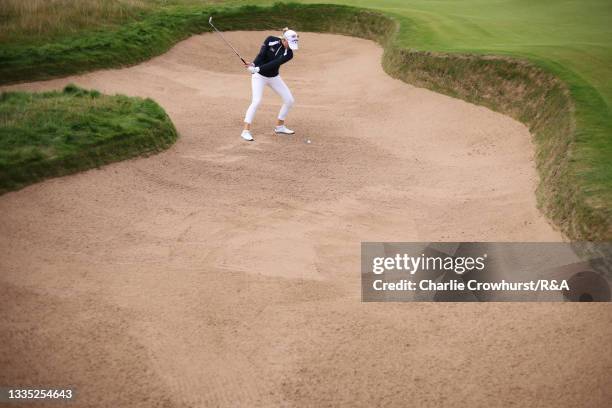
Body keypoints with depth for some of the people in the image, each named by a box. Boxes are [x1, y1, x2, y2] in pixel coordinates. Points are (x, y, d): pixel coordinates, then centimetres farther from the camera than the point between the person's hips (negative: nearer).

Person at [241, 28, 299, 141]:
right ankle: (246, 131, -19)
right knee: (256, 101, -21)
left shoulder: (288, 53, -14)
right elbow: (261, 54, -21)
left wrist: (258, 68, -39)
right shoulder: (271, 40, -15)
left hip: (274, 77, 4)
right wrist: (253, 65, -40)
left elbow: (274, 64, -26)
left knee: (289, 100, 2)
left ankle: (279, 127, 21)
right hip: (259, 76, -4)